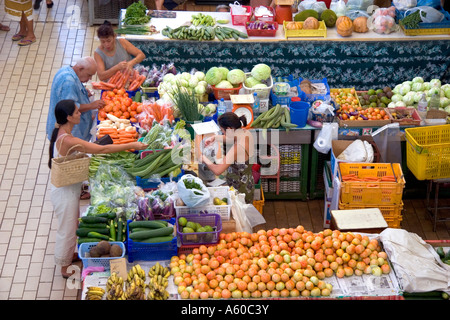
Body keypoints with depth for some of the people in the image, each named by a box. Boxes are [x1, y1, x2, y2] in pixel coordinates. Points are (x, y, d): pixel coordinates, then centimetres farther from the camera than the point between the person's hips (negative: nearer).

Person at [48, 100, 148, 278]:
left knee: (72, 225, 28)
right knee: (67, 229, 11)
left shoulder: (61, 132, -4)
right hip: (65, 192, -9)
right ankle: (65, 268, 30)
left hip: (70, 188, 9)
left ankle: (70, 255, 49)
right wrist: (132, 145, -28)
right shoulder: (67, 140, -34)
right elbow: (102, 150, -33)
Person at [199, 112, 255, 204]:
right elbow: (231, 139, 21)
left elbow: (217, 171, -30)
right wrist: (215, 138, 7)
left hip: (240, 188, -9)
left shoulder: (237, 148, -32)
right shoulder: (245, 133, -7)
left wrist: (204, 159, -12)